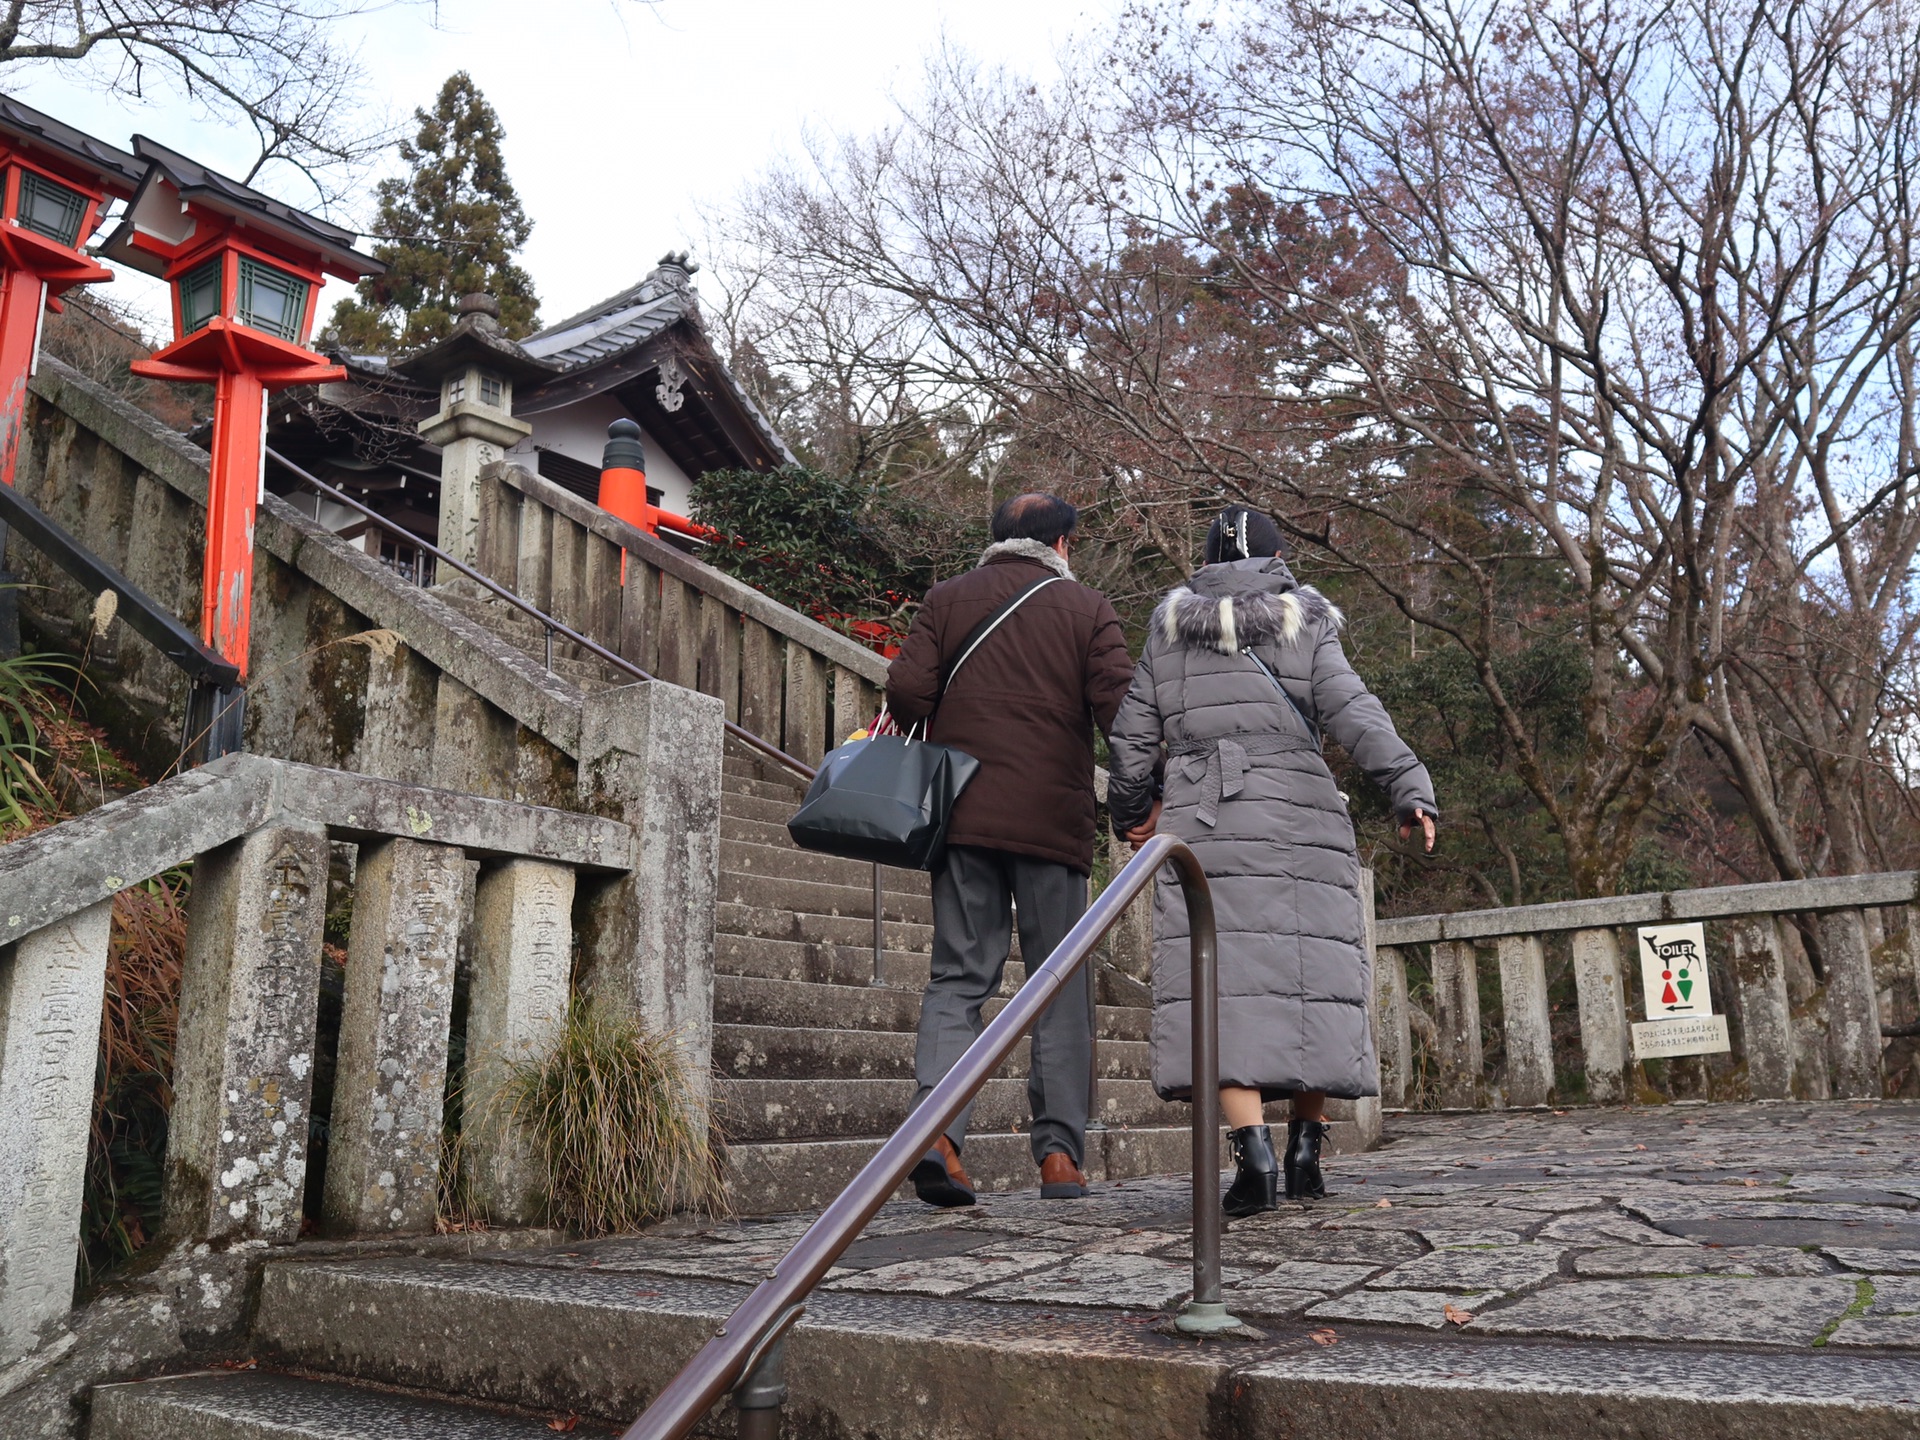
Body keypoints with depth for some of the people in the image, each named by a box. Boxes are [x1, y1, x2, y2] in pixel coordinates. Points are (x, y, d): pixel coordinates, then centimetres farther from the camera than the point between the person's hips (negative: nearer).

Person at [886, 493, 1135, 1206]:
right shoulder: (1087, 607, 7)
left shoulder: (947, 598, 11)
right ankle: (1060, 1152, 7)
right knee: (1061, 988, 8)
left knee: (958, 976, 5)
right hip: (1055, 819, -1)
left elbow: (907, 690, -1)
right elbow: (1119, 705, -4)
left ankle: (937, 1128, -12)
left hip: (963, 816, 2)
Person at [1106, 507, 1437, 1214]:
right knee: (1313, 976, 6)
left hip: (1203, 819, 0)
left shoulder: (1170, 631, 15)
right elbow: (1352, 712, -3)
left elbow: (1132, 731, 13)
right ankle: (1306, 1152, 7)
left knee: (1221, 978, -8)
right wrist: (1410, 789, -7)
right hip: (1302, 818, 0)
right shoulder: (1304, 626, 11)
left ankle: (1251, 1148, -21)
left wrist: (1131, 809, 26)